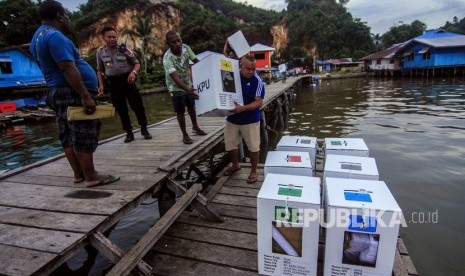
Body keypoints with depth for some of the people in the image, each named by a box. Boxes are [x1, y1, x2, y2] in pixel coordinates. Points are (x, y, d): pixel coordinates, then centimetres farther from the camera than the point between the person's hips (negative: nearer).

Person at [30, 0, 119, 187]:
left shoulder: (38, 37, 21)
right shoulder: (55, 36, -14)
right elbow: (68, 69, -23)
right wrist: (86, 96, -26)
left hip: (58, 92, 11)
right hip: (72, 93, -11)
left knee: (69, 136, 11)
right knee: (84, 135, -8)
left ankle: (79, 174, 18)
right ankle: (91, 177, -4)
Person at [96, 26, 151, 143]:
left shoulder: (123, 49, -2)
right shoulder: (100, 52, 4)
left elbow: (137, 63, -1)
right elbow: (100, 70, 13)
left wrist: (133, 72, -21)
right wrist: (101, 85, 3)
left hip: (127, 80, -2)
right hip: (114, 83, 2)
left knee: (137, 105, -2)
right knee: (121, 110, 5)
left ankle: (144, 129, 13)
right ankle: (129, 133, 16)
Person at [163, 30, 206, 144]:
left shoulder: (185, 48, -16)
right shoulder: (167, 58, -33)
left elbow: (196, 61, -5)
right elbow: (175, 78, -43)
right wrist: (187, 89, -57)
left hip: (188, 83, 6)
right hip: (176, 87, -5)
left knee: (191, 106, 20)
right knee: (180, 111, 2)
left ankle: (195, 127, 41)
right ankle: (185, 135, 18)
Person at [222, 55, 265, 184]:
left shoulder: (257, 81, -14)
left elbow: (259, 103, -19)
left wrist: (242, 108, -34)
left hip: (250, 120, -4)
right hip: (232, 118, 4)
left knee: (253, 147, 6)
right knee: (230, 145, 14)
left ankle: (253, 171, 26)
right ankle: (235, 165, 40)